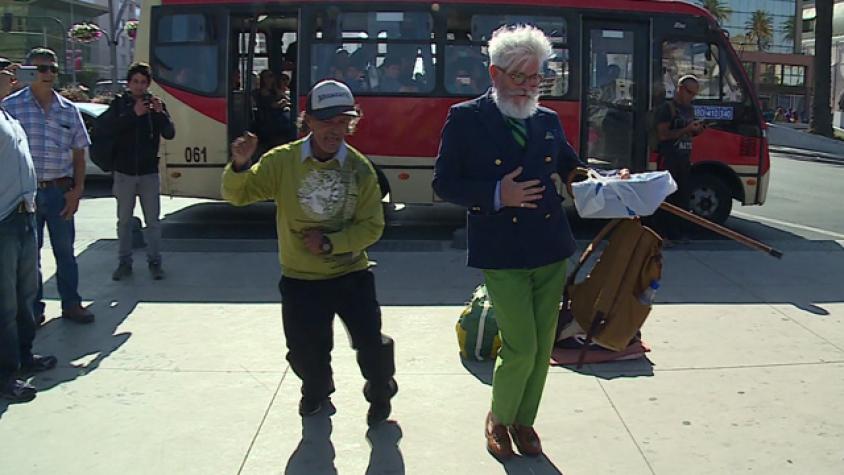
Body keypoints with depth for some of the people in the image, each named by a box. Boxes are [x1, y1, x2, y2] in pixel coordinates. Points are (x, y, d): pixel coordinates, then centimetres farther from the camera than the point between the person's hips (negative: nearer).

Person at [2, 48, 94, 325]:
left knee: (65, 250, 9)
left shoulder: (68, 110, 7)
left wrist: (77, 190, 1)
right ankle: (33, 308, 18)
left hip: (60, 191, 2)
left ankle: (71, 304, 21)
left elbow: (78, 154, 10)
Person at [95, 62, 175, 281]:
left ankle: (154, 261, 13)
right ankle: (124, 263, 16)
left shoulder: (155, 104, 3)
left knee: (153, 221, 3)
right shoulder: (119, 104, 1)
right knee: (124, 220, 7)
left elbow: (170, 134, -5)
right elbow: (104, 129, -13)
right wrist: (133, 114, -20)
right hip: (124, 172, 0)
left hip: (149, 172, 0)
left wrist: (160, 113, -22)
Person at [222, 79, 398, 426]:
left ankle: (380, 392, 28)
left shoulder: (360, 168, -9)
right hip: (300, 280, 1)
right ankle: (317, 390, 44)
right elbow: (237, 195, -10)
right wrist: (239, 166, -30)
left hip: (351, 275, 0)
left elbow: (371, 226, -8)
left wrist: (330, 242, -20)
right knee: (306, 354, 6)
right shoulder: (282, 161, -9)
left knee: (372, 346, -8)